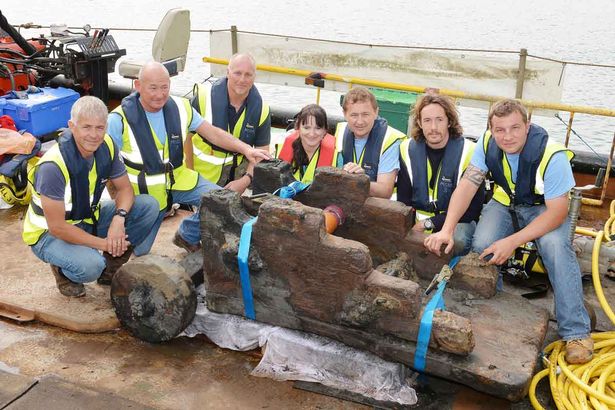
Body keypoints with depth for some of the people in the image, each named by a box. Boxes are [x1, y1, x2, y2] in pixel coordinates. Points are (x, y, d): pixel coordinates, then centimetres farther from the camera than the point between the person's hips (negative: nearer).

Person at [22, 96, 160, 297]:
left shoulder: (106, 146, -12)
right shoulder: (53, 165, -31)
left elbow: (124, 188, -1)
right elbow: (56, 227, -28)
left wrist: (119, 217, -23)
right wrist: (103, 244, -24)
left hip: (89, 219, 7)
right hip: (49, 234, -6)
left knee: (149, 205, -10)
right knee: (90, 265, -37)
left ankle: (110, 268, 4)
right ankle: (62, 270, 2)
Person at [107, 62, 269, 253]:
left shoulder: (180, 107, -6)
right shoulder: (120, 120, -18)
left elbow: (213, 133, -2)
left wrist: (246, 149, -15)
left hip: (178, 179, 4)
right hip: (144, 192, -3)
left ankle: (188, 235, 13)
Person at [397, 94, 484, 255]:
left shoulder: (468, 152, -11)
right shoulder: (408, 149, 1)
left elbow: (472, 207, -11)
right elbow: (403, 200, 6)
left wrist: (429, 224, -17)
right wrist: (410, 227, -14)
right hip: (418, 218, 3)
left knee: (458, 239, -36)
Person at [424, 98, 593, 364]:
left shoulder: (552, 155, -29)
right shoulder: (487, 143, -17)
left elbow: (557, 211, -27)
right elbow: (467, 185, -17)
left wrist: (512, 242, -35)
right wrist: (447, 230, -31)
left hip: (545, 209, -3)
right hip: (505, 203, 3)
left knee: (555, 245, -33)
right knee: (482, 244, -27)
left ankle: (576, 332, -22)